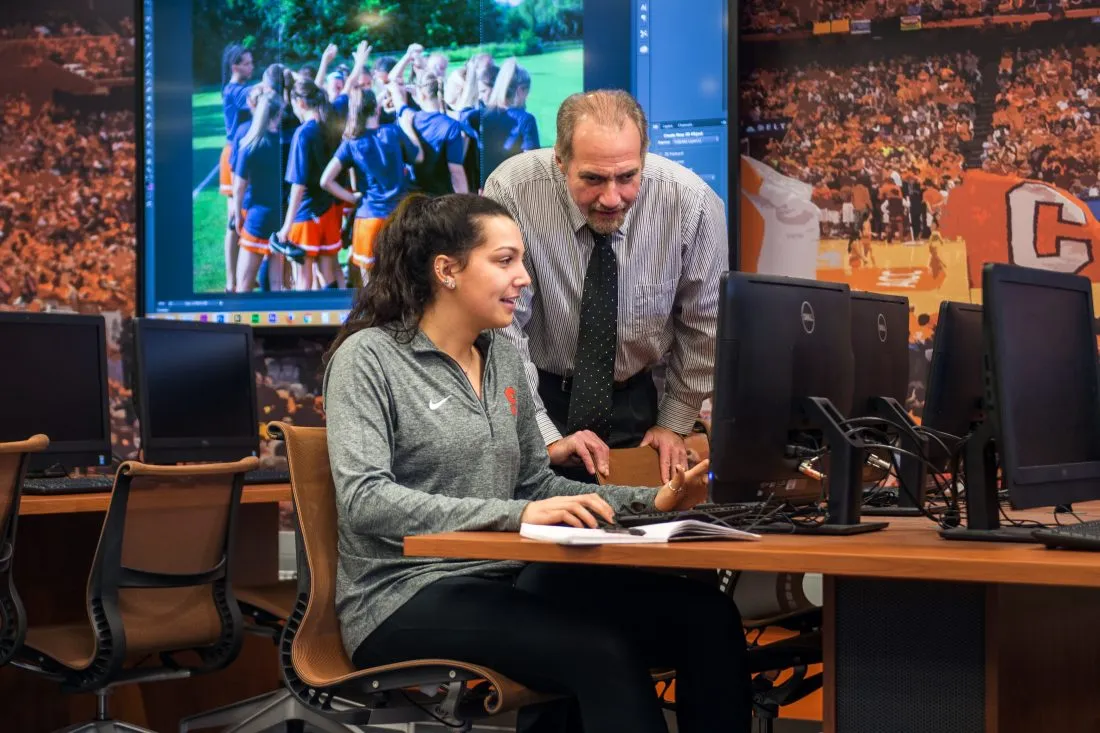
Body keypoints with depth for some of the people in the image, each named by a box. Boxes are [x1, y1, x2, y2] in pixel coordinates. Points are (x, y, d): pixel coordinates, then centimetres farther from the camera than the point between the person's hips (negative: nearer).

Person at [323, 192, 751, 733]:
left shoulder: (502, 357, 14)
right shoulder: (368, 357, -6)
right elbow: (363, 500, -19)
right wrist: (514, 515, -28)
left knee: (707, 615, -15)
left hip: (504, 580, 7)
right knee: (601, 652, -32)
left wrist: (651, 501, 3)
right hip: (406, 600, -7)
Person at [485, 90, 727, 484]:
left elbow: (704, 325, -3)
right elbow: (501, 329, -18)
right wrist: (546, 437, -19)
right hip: (534, 396, -2)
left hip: (633, 402, 2)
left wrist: (675, 424, 0)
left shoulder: (691, 201, -17)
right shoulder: (511, 192, -23)